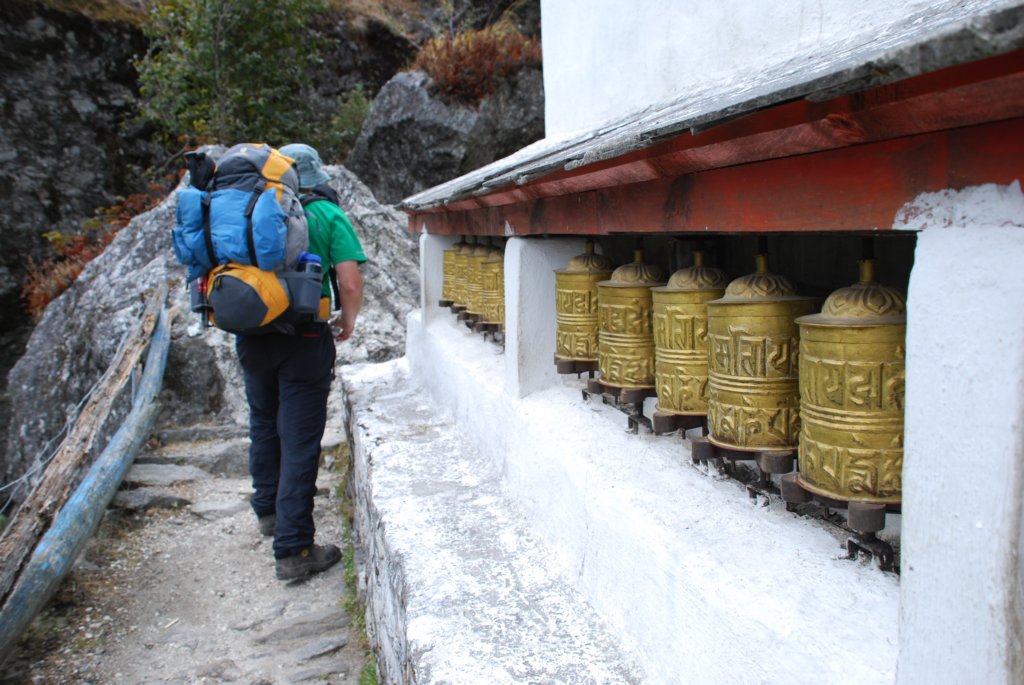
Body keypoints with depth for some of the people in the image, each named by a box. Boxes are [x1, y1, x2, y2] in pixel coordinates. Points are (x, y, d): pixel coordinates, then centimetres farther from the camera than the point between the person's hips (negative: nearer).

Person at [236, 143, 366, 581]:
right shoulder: (327, 216, -4)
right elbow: (350, 284, -11)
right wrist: (347, 323, 7)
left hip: (252, 337, 5)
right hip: (305, 339, -4)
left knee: (264, 427, 23)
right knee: (299, 441, 0)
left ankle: (267, 511, 42)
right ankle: (293, 550, 2)